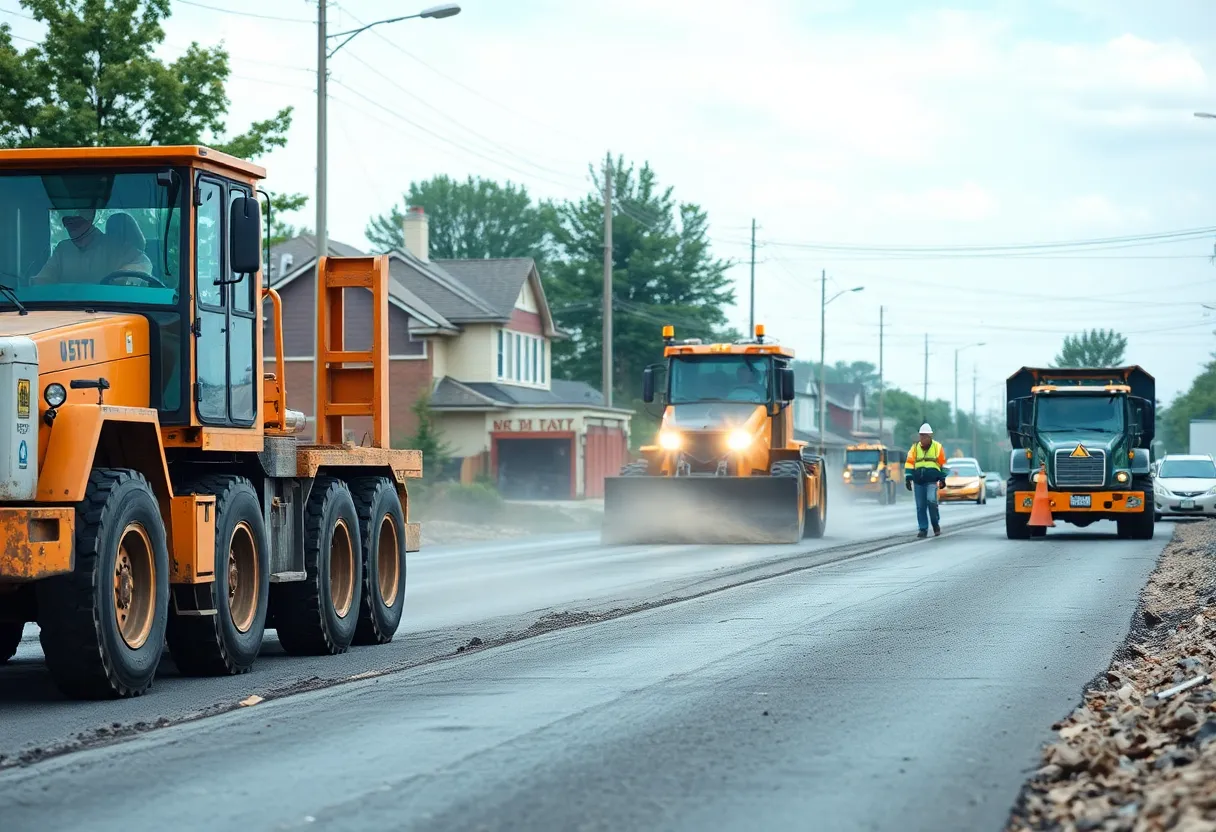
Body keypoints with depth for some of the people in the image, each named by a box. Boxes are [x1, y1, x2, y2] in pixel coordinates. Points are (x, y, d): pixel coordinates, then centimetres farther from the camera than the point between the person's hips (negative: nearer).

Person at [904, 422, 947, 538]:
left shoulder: (937, 447, 4)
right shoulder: (915, 448, 9)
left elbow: (943, 464, 8)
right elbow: (909, 463, 9)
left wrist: (942, 479, 6)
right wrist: (908, 478, 2)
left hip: (932, 481, -3)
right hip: (918, 482, 3)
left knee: (931, 500, -21)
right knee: (920, 506, 2)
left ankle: (936, 523, -1)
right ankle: (923, 529, 9)